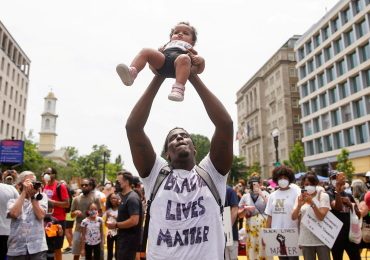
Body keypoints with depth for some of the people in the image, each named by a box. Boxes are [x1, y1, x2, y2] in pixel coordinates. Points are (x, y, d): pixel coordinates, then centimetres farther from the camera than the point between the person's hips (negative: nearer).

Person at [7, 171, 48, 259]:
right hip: (16, 248, 1)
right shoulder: (13, 201, 8)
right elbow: (14, 214, -13)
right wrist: (24, 192, -10)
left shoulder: (42, 197, 7)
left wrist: (33, 196, -8)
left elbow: (40, 215, -7)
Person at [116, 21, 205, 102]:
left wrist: (201, 60, 3)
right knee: (145, 51, -21)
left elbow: (198, 70, 24)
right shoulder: (166, 46, 45)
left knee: (184, 58, -37)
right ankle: (132, 72, -41)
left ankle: (178, 88, -51)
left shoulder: (191, 51, 39)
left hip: (176, 67, -2)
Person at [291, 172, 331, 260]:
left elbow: (321, 217, -15)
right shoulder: (300, 197, 4)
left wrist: (312, 203, -28)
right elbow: (293, 217, -5)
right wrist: (299, 205, -21)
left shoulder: (323, 196, -5)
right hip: (306, 240, 3)